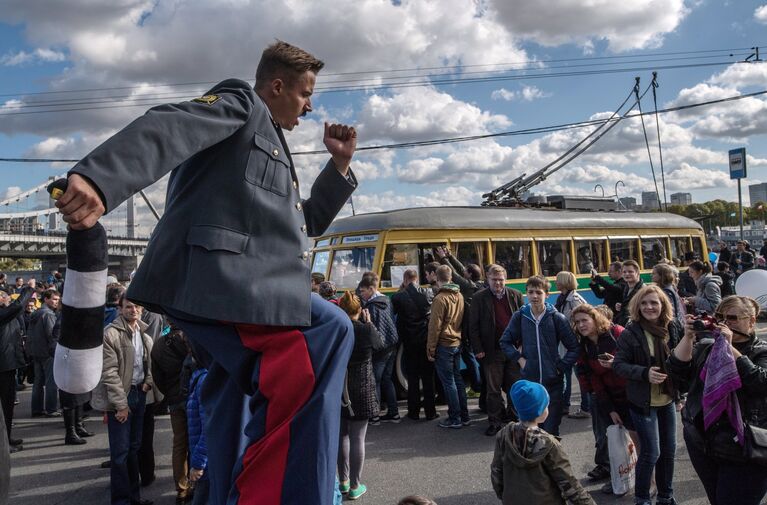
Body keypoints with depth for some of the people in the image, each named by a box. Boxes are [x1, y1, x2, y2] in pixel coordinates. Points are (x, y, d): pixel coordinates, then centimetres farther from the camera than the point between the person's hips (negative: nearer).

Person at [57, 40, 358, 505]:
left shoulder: (273, 149, 33)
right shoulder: (240, 103, 4)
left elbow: (307, 223, 37)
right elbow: (171, 126, -17)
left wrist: (341, 163, 26)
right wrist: (98, 179, -36)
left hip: (238, 288, 10)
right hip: (220, 277, -10)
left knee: (239, 412, 13)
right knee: (331, 331, -18)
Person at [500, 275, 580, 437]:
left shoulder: (557, 318, -5)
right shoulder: (520, 316, 0)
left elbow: (574, 348, 0)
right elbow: (505, 342, 10)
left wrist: (560, 366, -7)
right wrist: (519, 359, -1)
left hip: (553, 382, -2)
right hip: (529, 380, 2)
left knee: (551, 429, 3)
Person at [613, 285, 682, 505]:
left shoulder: (673, 328, -2)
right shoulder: (630, 333, -14)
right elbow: (619, 364, -12)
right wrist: (645, 373, -25)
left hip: (668, 400, 5)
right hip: (643, 402, -5)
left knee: (668, 450, 15)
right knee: (651, 452, -2)